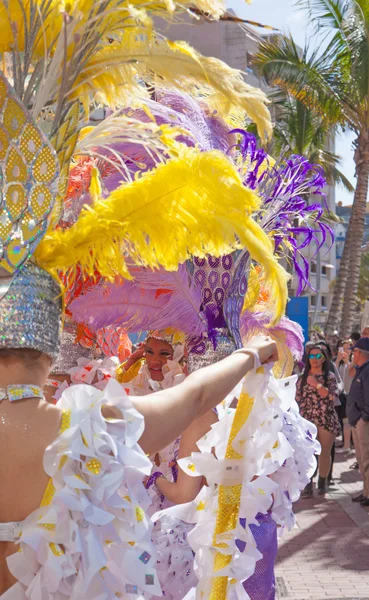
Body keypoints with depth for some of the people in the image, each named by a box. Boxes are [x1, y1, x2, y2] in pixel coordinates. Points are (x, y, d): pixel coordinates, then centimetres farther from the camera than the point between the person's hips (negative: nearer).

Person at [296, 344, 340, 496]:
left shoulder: (330, 376, 2)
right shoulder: (302, 377, 8)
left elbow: (332, 396, -12)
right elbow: (297, 399, 10)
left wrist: (316, 384, -15)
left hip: (326, 420, -1)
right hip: (307, 420, 1)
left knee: (325, 452, 7)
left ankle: (322, 483, 21)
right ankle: (308, 484, 1)